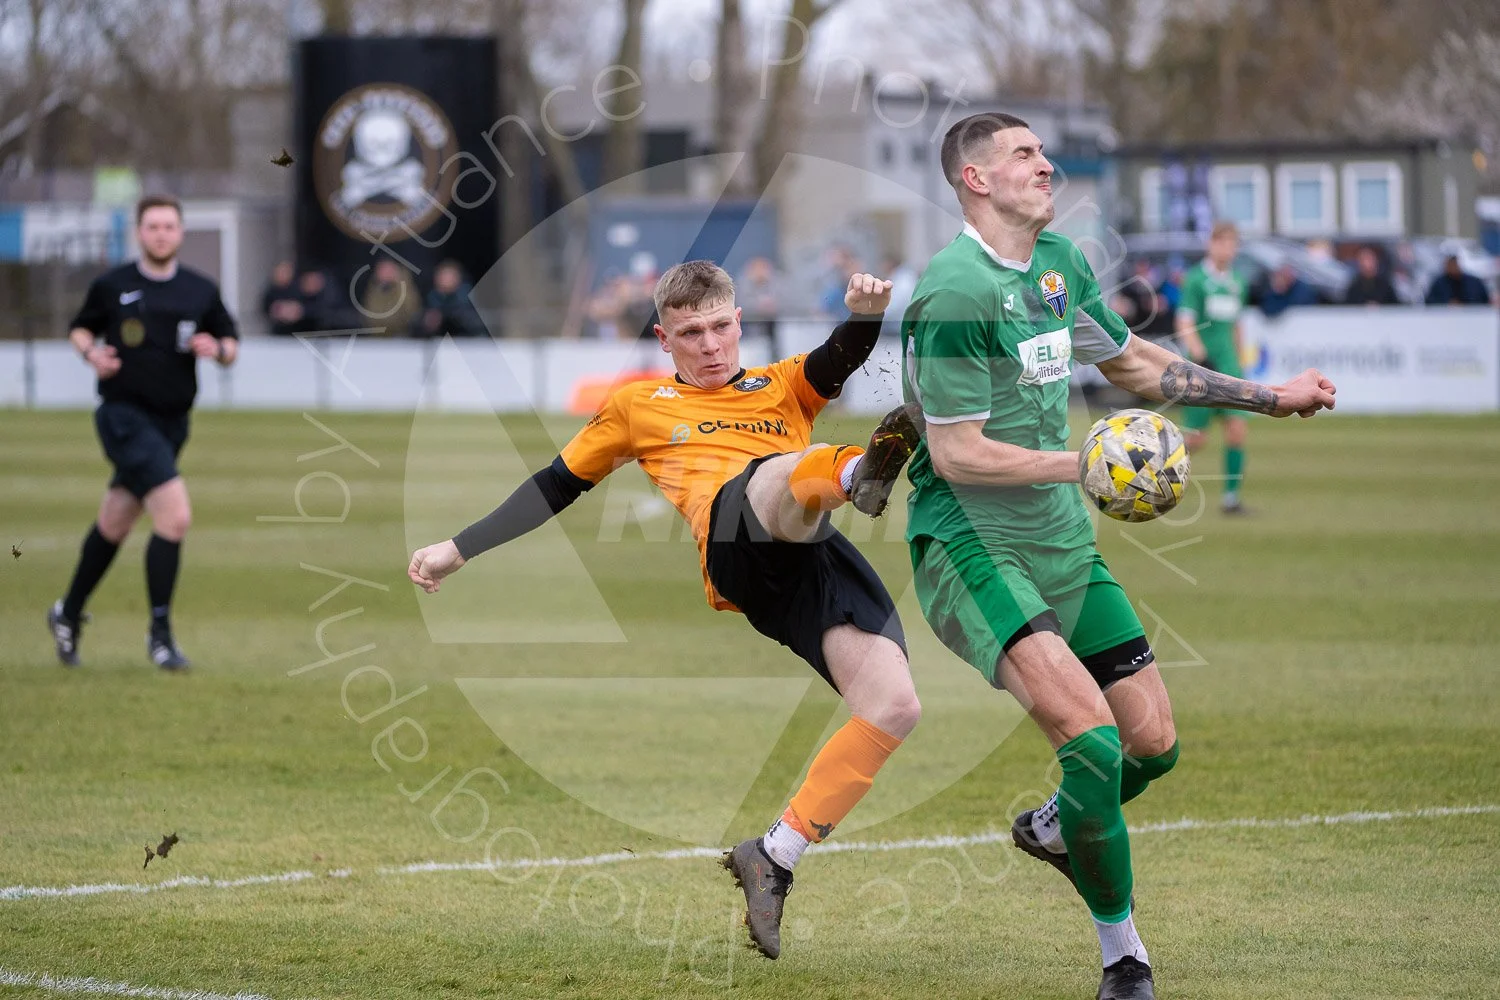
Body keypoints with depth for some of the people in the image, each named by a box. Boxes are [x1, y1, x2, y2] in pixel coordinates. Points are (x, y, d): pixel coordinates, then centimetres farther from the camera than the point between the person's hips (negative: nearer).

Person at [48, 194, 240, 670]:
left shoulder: (201, 291, 5)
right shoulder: (111, 286, -2)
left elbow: (231, 344, 12)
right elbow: (80, 329, 11)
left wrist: (217, 349, -10)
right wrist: (91, 352, -10)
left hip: (171, 422, 5)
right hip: (124, 414, -5)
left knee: (113, 526, 17)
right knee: (175, 517, -19)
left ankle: (68, 615, 37)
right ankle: (159, 632, -9)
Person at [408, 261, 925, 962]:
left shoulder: (783, 385, 33)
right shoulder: (639, 405, 31)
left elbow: (841, 359, 11)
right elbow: (555, 487, 36)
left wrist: (864, 316, -12)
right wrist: (458, 550, 35)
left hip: (819, 552, 3)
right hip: (737, 548, -3)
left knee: (894, 706, -17)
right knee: (784, 470, -38)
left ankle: (773, 859, -10)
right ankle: (859, 474, -77)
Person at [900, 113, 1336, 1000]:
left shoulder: (1060, 261, 9)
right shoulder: (956, 293, -18)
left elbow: (1132, 362, 25)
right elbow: (956, 455, -19)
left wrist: (1269, 397, 23)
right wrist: (1087, 465, -18)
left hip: (1062, 541, 8)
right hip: (971, 547, -8)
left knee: (1154, 743, 6)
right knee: (1094, 737, -21)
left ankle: (1052, 829, 38)